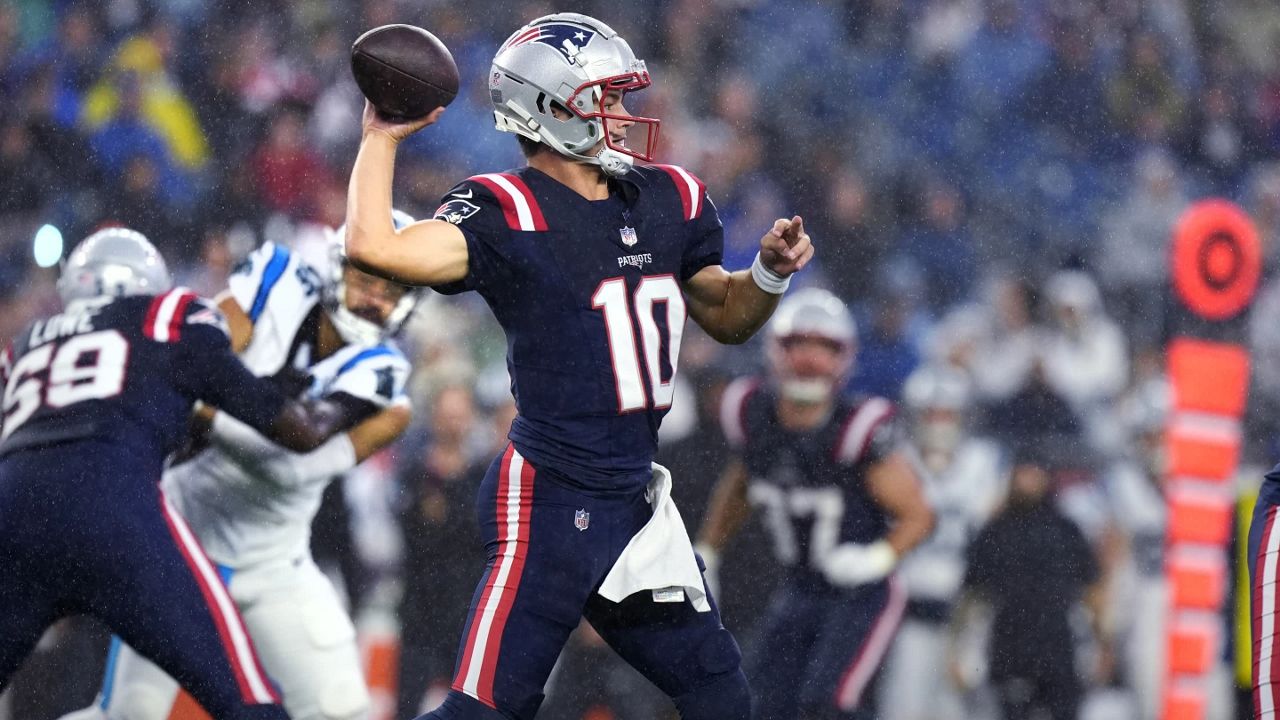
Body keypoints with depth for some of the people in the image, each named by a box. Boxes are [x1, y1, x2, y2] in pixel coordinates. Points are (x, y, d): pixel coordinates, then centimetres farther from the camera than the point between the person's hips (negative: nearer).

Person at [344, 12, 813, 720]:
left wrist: (770, 270, 4)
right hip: (549, 499, -8)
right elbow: (376, 247, -27)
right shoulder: (508, 212, -12)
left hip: (636, 497, 8)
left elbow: (727, 316, 24)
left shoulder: (664, 200, 11)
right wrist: (382, 137, -16)